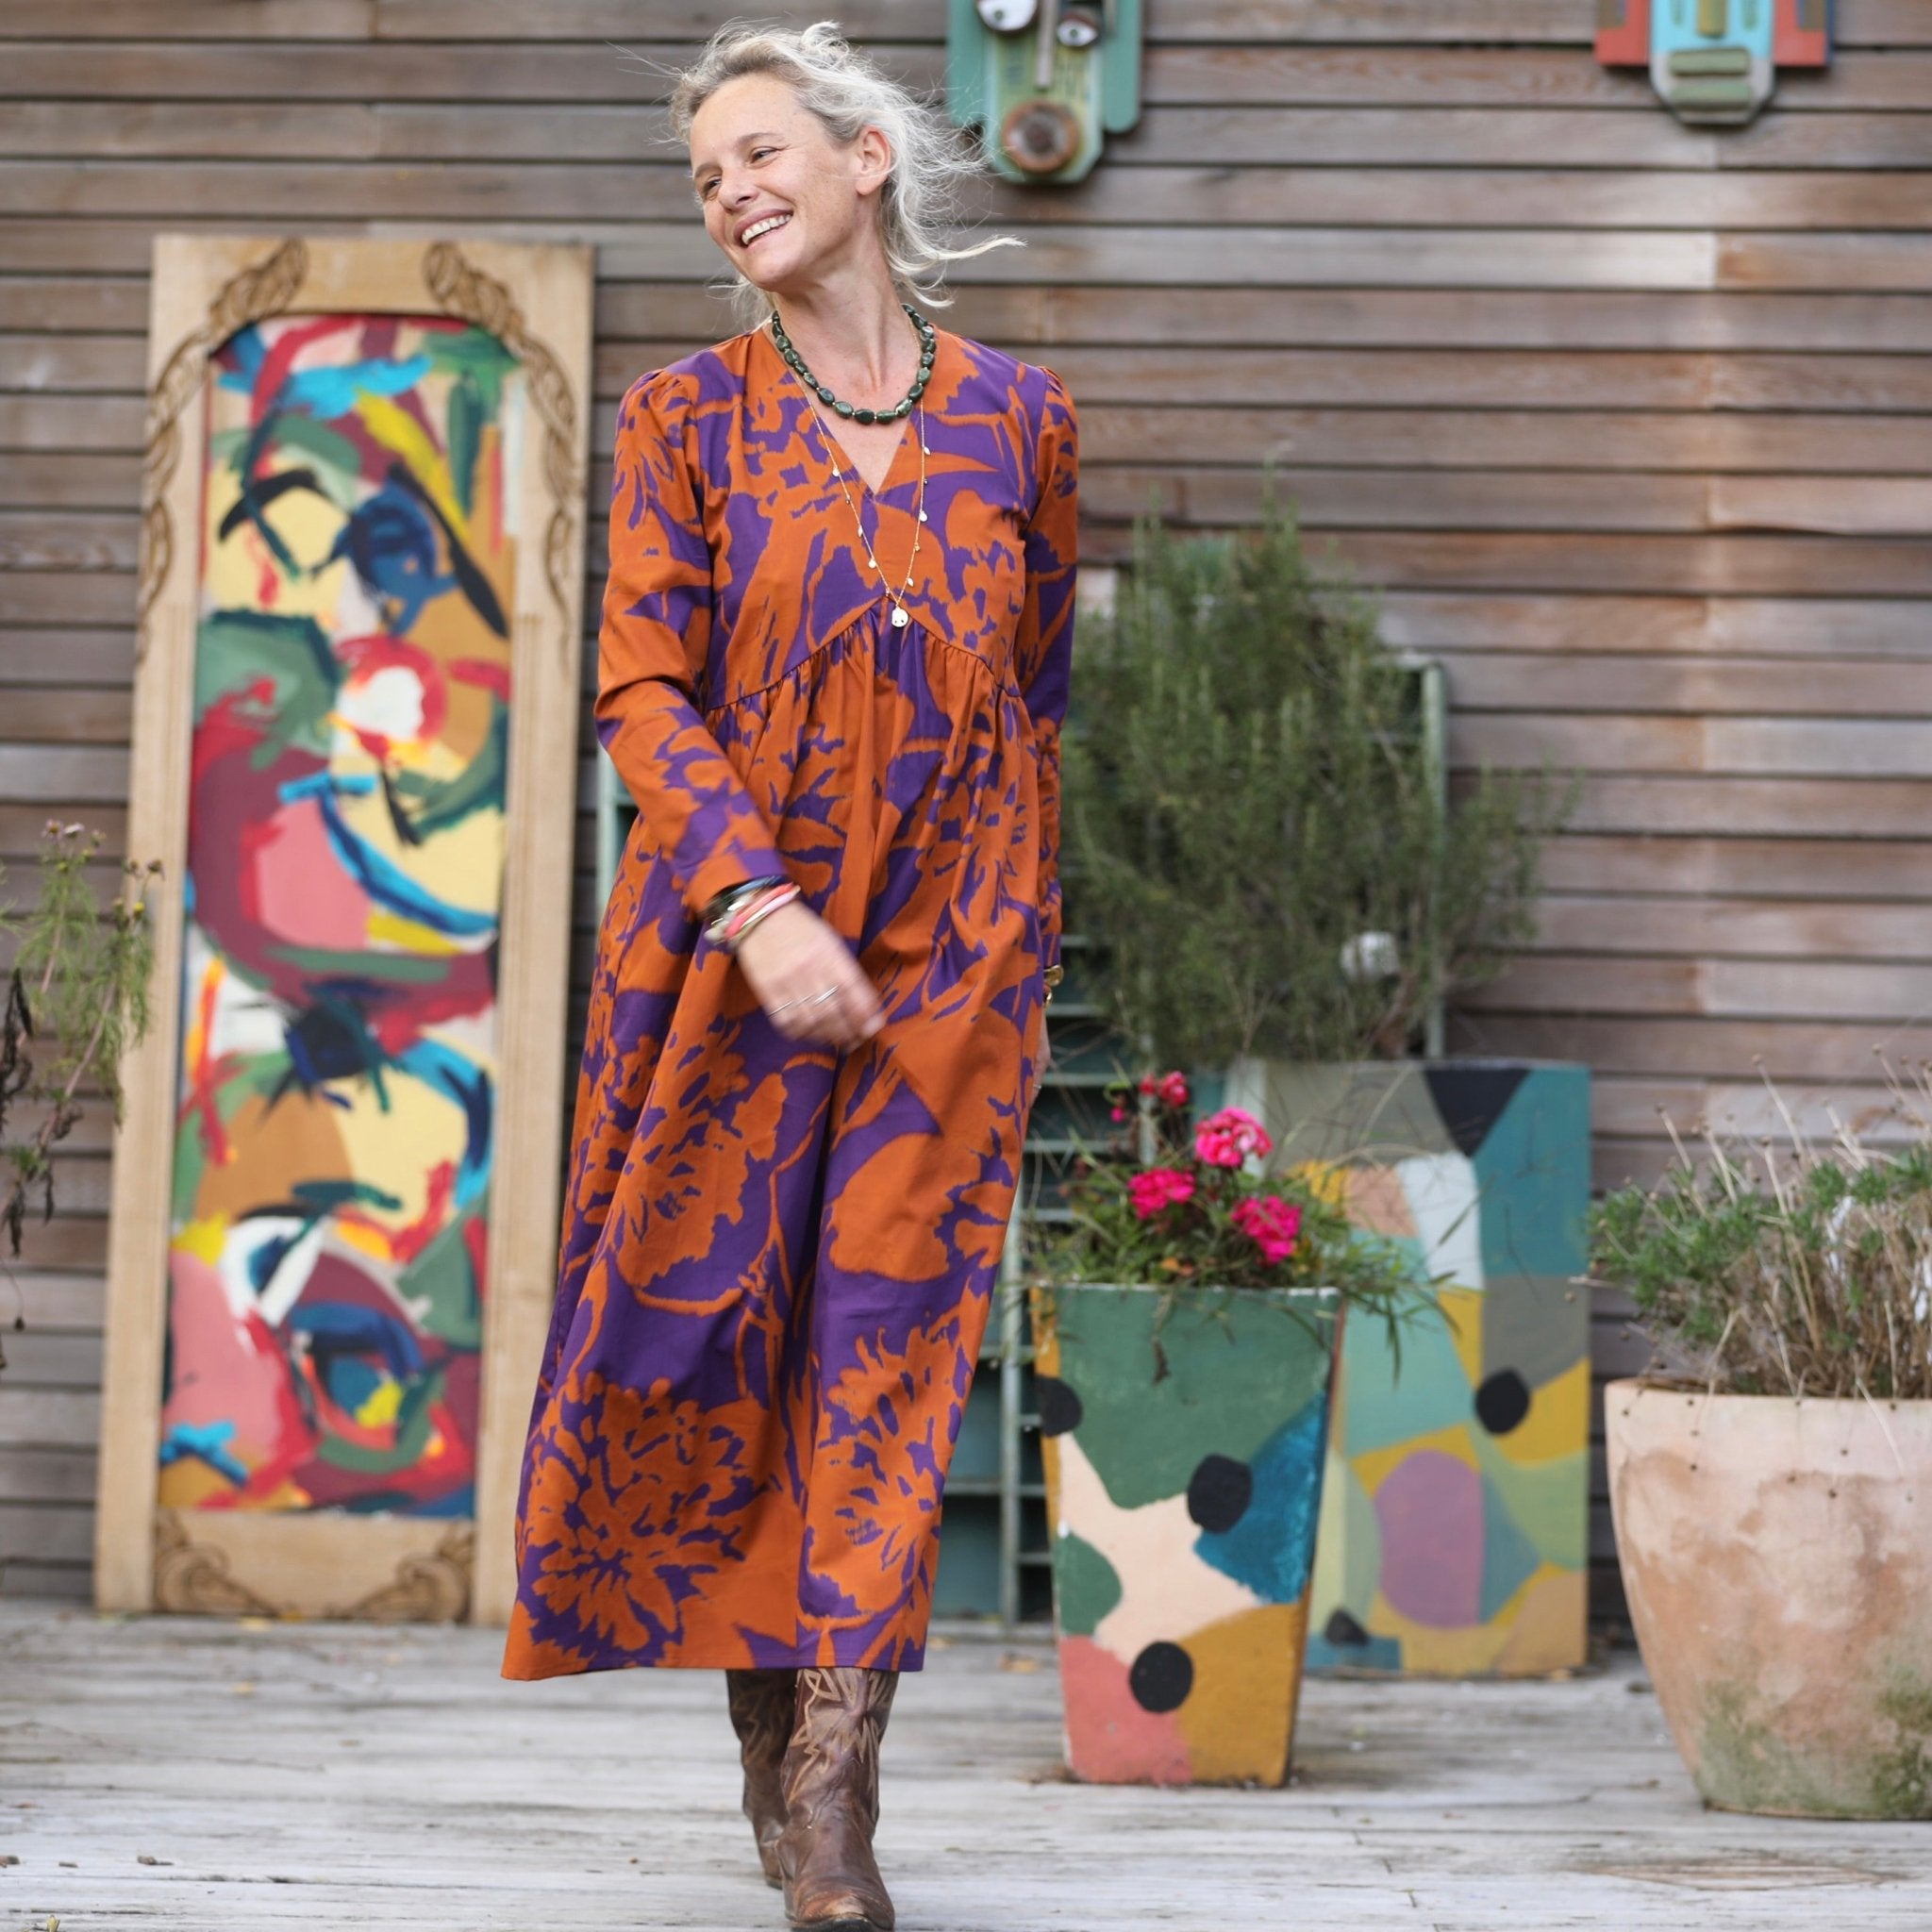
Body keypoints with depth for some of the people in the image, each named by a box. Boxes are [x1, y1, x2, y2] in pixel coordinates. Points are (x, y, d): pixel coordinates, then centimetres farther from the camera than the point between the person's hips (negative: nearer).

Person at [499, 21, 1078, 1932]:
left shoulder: (1016, 420, 6)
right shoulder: (690, 416, 2)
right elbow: (645, 689, -6)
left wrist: (1022, 935, 17)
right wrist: (761, 909, -19)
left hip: (948, 947, 0)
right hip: (724, 932, 0)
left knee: (890, 1338, -5)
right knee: (706, 1310, 3)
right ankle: (765, 1710, 21)